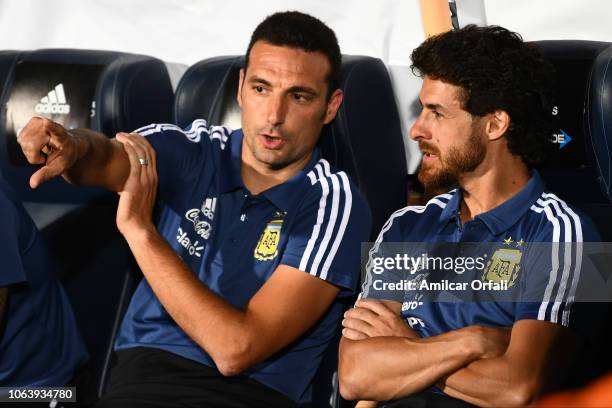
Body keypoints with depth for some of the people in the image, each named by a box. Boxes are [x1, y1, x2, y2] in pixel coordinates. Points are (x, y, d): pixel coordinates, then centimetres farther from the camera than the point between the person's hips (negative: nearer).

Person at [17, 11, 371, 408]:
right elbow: (104, 159, -13)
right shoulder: (194, 152, 8)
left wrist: (139, 228, -12)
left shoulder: (334, 206, -5)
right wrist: (74, 145, -37)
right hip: (141, 374, 3)